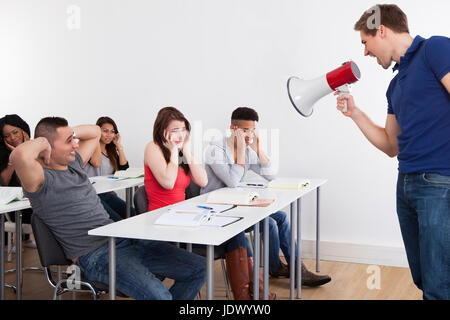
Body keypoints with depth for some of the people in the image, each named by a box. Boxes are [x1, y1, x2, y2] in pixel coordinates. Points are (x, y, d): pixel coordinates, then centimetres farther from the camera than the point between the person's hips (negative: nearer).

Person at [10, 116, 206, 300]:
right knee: (159, 295, -33)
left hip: (122, 238, 9)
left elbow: (95, 132, 31)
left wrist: (70, 132, 13)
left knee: (198, 269, 2)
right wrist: (41, 142, -15)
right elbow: (19, 156, -35)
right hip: (95, 256, -9)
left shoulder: (73, 163, 15)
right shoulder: (43, 179, -11)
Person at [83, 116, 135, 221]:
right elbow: (96, 163, -21)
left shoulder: (111, 151, 19)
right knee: (116, 220, -28)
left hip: (108, 194, 7)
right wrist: (96, 141, -11)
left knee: (132, 213, -17)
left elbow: (124, 166, 6)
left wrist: (119, 145, 7)